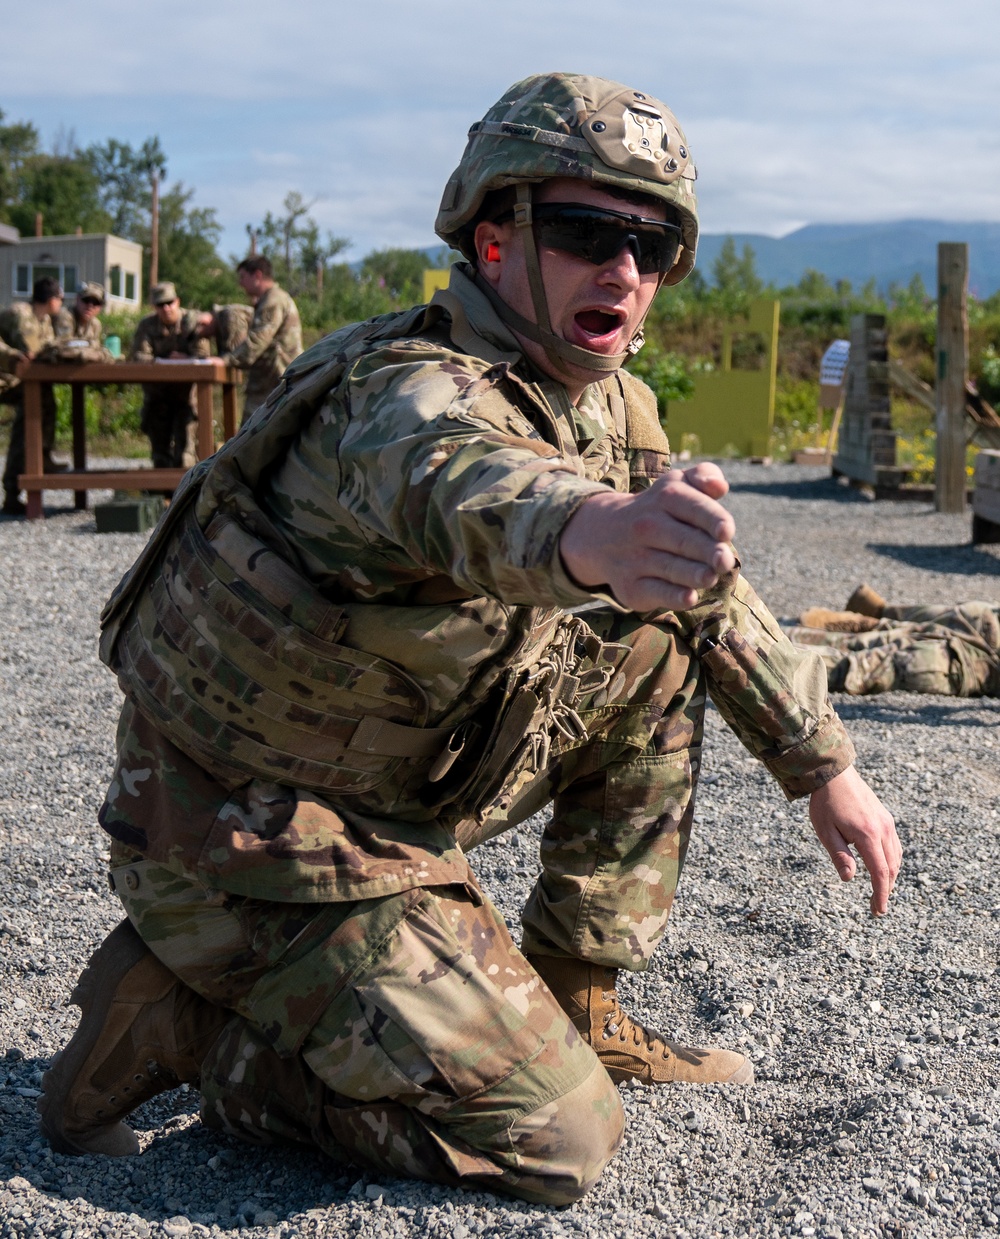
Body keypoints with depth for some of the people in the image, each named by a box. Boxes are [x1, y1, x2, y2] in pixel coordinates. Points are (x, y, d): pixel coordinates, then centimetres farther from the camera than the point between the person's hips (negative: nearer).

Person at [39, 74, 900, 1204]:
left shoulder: (615, 407, 3)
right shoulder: (409, 389, -25)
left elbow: (712, 584, 15)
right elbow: (455, 481, -50)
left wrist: (827, 767, 14)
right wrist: (591, 531, -73)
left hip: (380, 799, 8)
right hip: (240, 843, -8)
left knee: (662, 646, 4)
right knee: (556, 1142, -11)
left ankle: (576, 1011, 13)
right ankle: (177, 1022, 0)